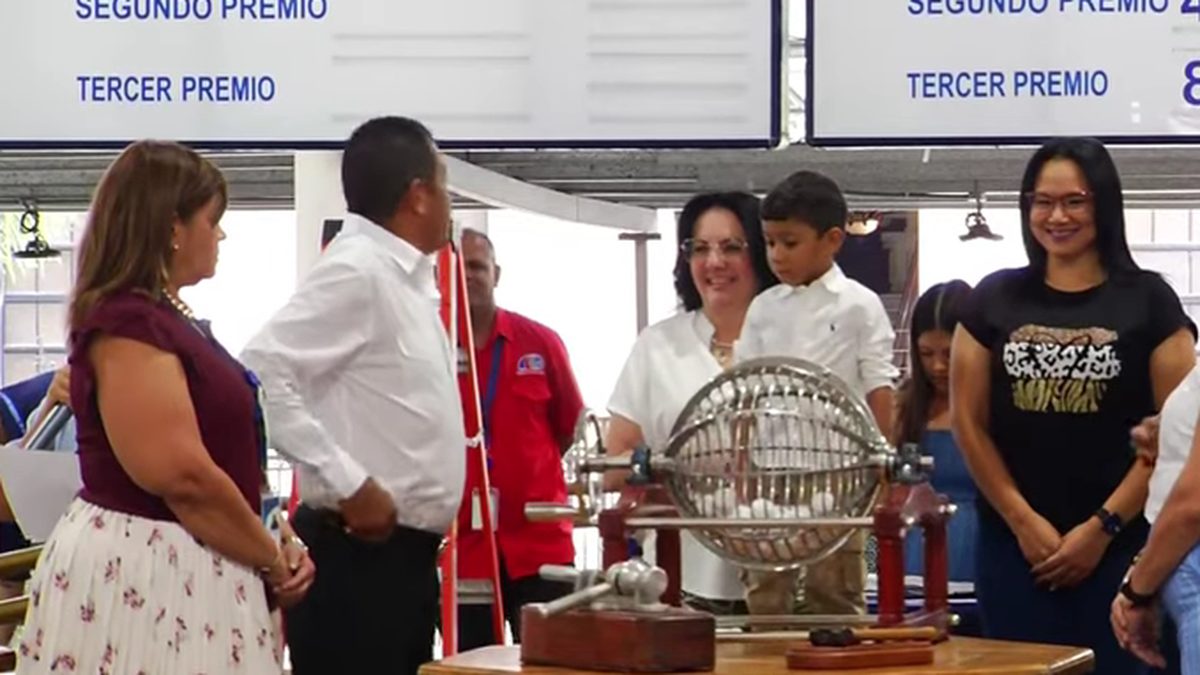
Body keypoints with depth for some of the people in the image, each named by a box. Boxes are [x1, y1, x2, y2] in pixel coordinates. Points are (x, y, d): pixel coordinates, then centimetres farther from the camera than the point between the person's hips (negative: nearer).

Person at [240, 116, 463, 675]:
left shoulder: (405, 278, 14)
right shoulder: (354, 271, -15)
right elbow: (262, 373, -24)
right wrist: (348, 484, -23)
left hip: (403, 554, 10)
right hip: (359, 554, -10)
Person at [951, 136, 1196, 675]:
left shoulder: (1148, 301, 1)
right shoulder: (994, 299, 8)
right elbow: (968, 422, 6)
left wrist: (1102, 528, -9)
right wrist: (1024, 522, -3)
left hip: (1118, 546, -2)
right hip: (1013, 544, 2)